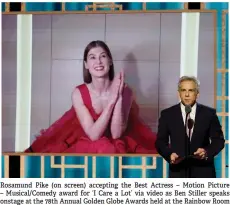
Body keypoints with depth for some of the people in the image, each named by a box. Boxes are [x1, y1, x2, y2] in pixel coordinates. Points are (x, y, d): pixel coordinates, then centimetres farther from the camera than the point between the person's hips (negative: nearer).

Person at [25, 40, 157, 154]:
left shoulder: (125, 91, -11)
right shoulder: (79, 93, -10)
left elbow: (116, 134, -16)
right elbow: (93, 135, -17)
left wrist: (119, 97, -26)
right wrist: (111, 101, -26)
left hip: (119, 151, 0)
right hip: (86, 150, 0)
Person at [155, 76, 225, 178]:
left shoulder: (209, 113, 3)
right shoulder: (167, 114, 3)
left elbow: (218, 140, 6)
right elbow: (160, 142, 6)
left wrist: (207, 152, -15)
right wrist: (169, 154, -15)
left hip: (203, 171, 0)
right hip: (178, 171, 0)